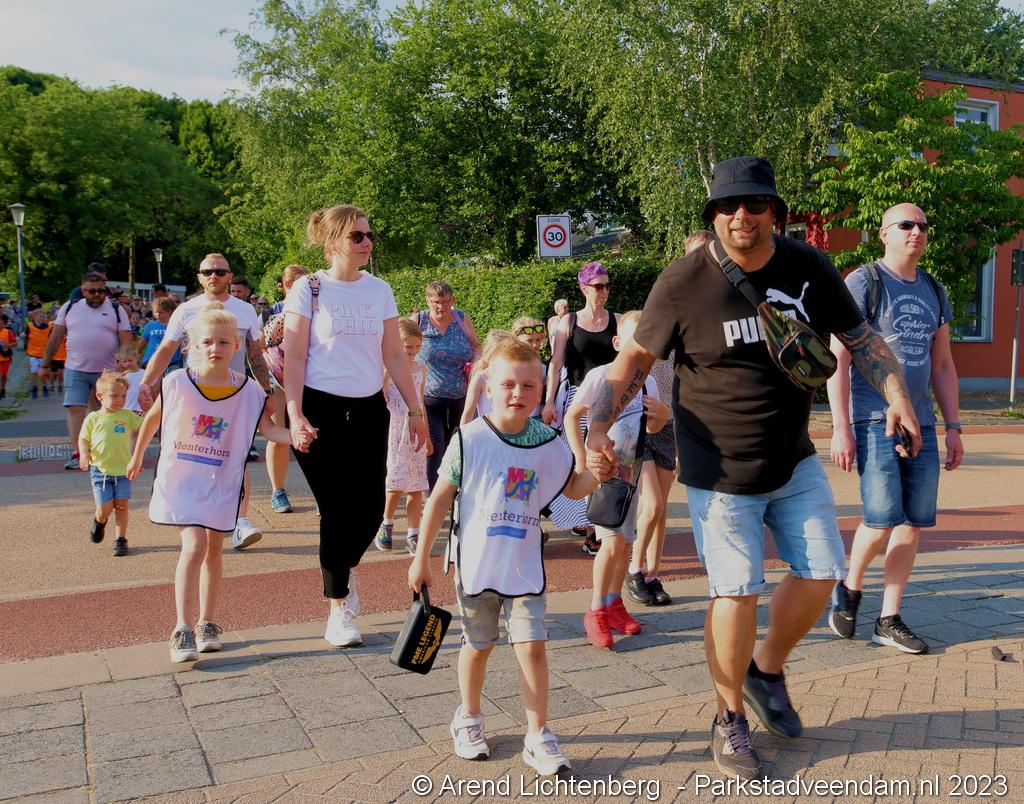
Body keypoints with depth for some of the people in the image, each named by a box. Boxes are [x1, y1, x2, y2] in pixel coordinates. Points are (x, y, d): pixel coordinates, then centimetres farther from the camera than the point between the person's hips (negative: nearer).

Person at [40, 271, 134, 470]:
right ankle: (76, 454, -7)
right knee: (75, 409, -7)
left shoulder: (116, 310, 3)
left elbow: (126, 341, 0)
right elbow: (55, 338, 9)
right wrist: (44, 365, 8)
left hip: (108, 370, -1)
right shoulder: (69, 308, 7)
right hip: (76, 370, 1)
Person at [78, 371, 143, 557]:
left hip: (123, 470, 1)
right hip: (100, 470, -1)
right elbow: (83, 439, 8)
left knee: (121, 506, -1)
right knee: (105, 509, -3)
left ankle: (121, 540, 12)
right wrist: (84, 453, -10)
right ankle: (99, 521, 33)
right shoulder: (93, 418, 1)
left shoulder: (128, 416, 2)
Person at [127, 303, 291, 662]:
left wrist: (295, 436, -26)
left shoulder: (249, 391, -7)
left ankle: (207, 623, 26)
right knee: (194, 545, -15)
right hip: (180, 476, -2)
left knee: (213, 550, 11)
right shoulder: (177, 383, -8)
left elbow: (268, 428, -5)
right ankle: (182, 629, -10)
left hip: (222, 482, 2)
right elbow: (153, 418, 8)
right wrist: (137, 456, 19)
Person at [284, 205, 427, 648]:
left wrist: (415, 409, 6)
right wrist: (295, 416, -16)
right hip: (321, 411, -4)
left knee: (370, 508, 2)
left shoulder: (380, 290, 7)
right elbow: (294, 357, -7)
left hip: (369, 410, 4)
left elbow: (394, 355, 9)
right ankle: (339, 610, 15)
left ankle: (343, 572, 35)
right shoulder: (308, 288, -4)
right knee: (337, 510, -1)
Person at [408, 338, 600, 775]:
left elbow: (574, 488, 13)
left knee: (532, 645, -1)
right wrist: (421, 557, -3)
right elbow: (440, 497, -5)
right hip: (476, 566, -2)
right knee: (478, 645, 13)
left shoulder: (549, 443, -2)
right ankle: (468, 718, 37)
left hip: (526, 567, 2)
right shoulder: (469, 440, -11)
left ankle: (538, 736, 13)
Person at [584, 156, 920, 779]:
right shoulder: (683, 282, -14)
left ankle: (767, 671, 33)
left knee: (821, 574, 5)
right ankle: (730, 720, 21)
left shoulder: (809, 266, -3)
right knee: (737, 592, -2)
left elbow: (861, 337, 7)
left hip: (795, 459, 5)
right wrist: (599, 428, -16)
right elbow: (636, 358, -6)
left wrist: (897, 394, -8)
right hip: (721, 470, -4)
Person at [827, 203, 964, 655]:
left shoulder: (933, 292, 16)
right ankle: (850, 587, 16)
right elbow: (837, 358, -10)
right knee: (883, 518, -13)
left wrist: (953, 427, 14)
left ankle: (889, 621, 14)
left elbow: (942, 365, 20)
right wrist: (840, 428, -15)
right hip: (874, 420, -6)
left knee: (914, 522, 4)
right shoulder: (863, 283, -4)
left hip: (921, 423, 6)